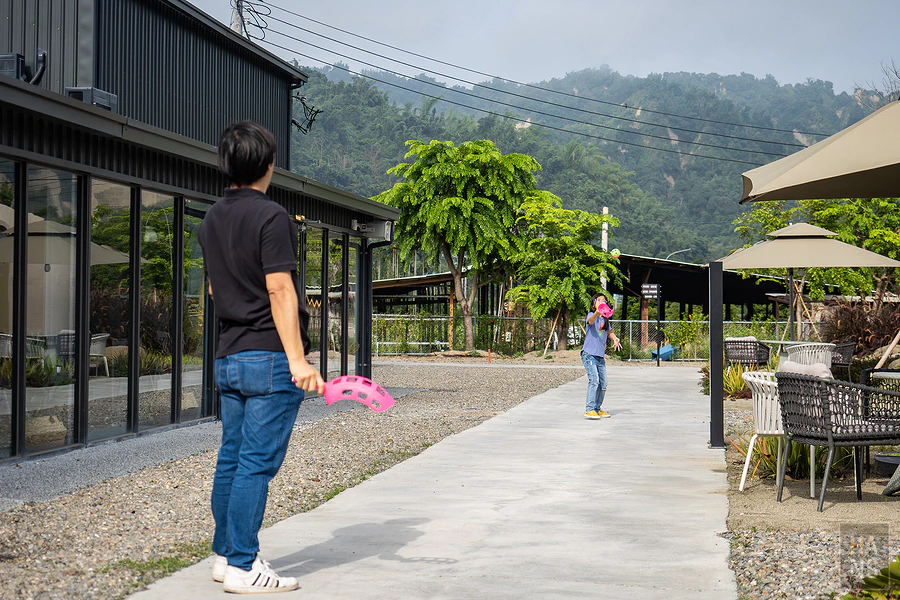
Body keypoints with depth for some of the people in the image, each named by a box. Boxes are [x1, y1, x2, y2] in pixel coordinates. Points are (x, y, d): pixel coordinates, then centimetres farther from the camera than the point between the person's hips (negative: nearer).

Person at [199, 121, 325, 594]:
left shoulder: (211, 220, 13)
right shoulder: (270, 217, -12)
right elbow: (279, 291, -18)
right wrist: (297, 359, -20)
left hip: (228, 356, 8)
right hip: (269, 359, -8)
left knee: (231, 458, 13)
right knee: (257, 462, -5)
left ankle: (224, 555, 21)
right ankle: (242, 567, -2)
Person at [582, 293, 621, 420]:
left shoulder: (605, 319, 14)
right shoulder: (591, 315, -7)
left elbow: (609, 331, 31)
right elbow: (590, 321, -32)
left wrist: (615, 339, 8)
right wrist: (597, 313, -54)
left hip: (600, 356, 7)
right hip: (589, 354, -7)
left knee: (603, 384, 8)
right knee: (594, 380, -19)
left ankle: (597, 409, 21)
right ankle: (589, 410, -19)